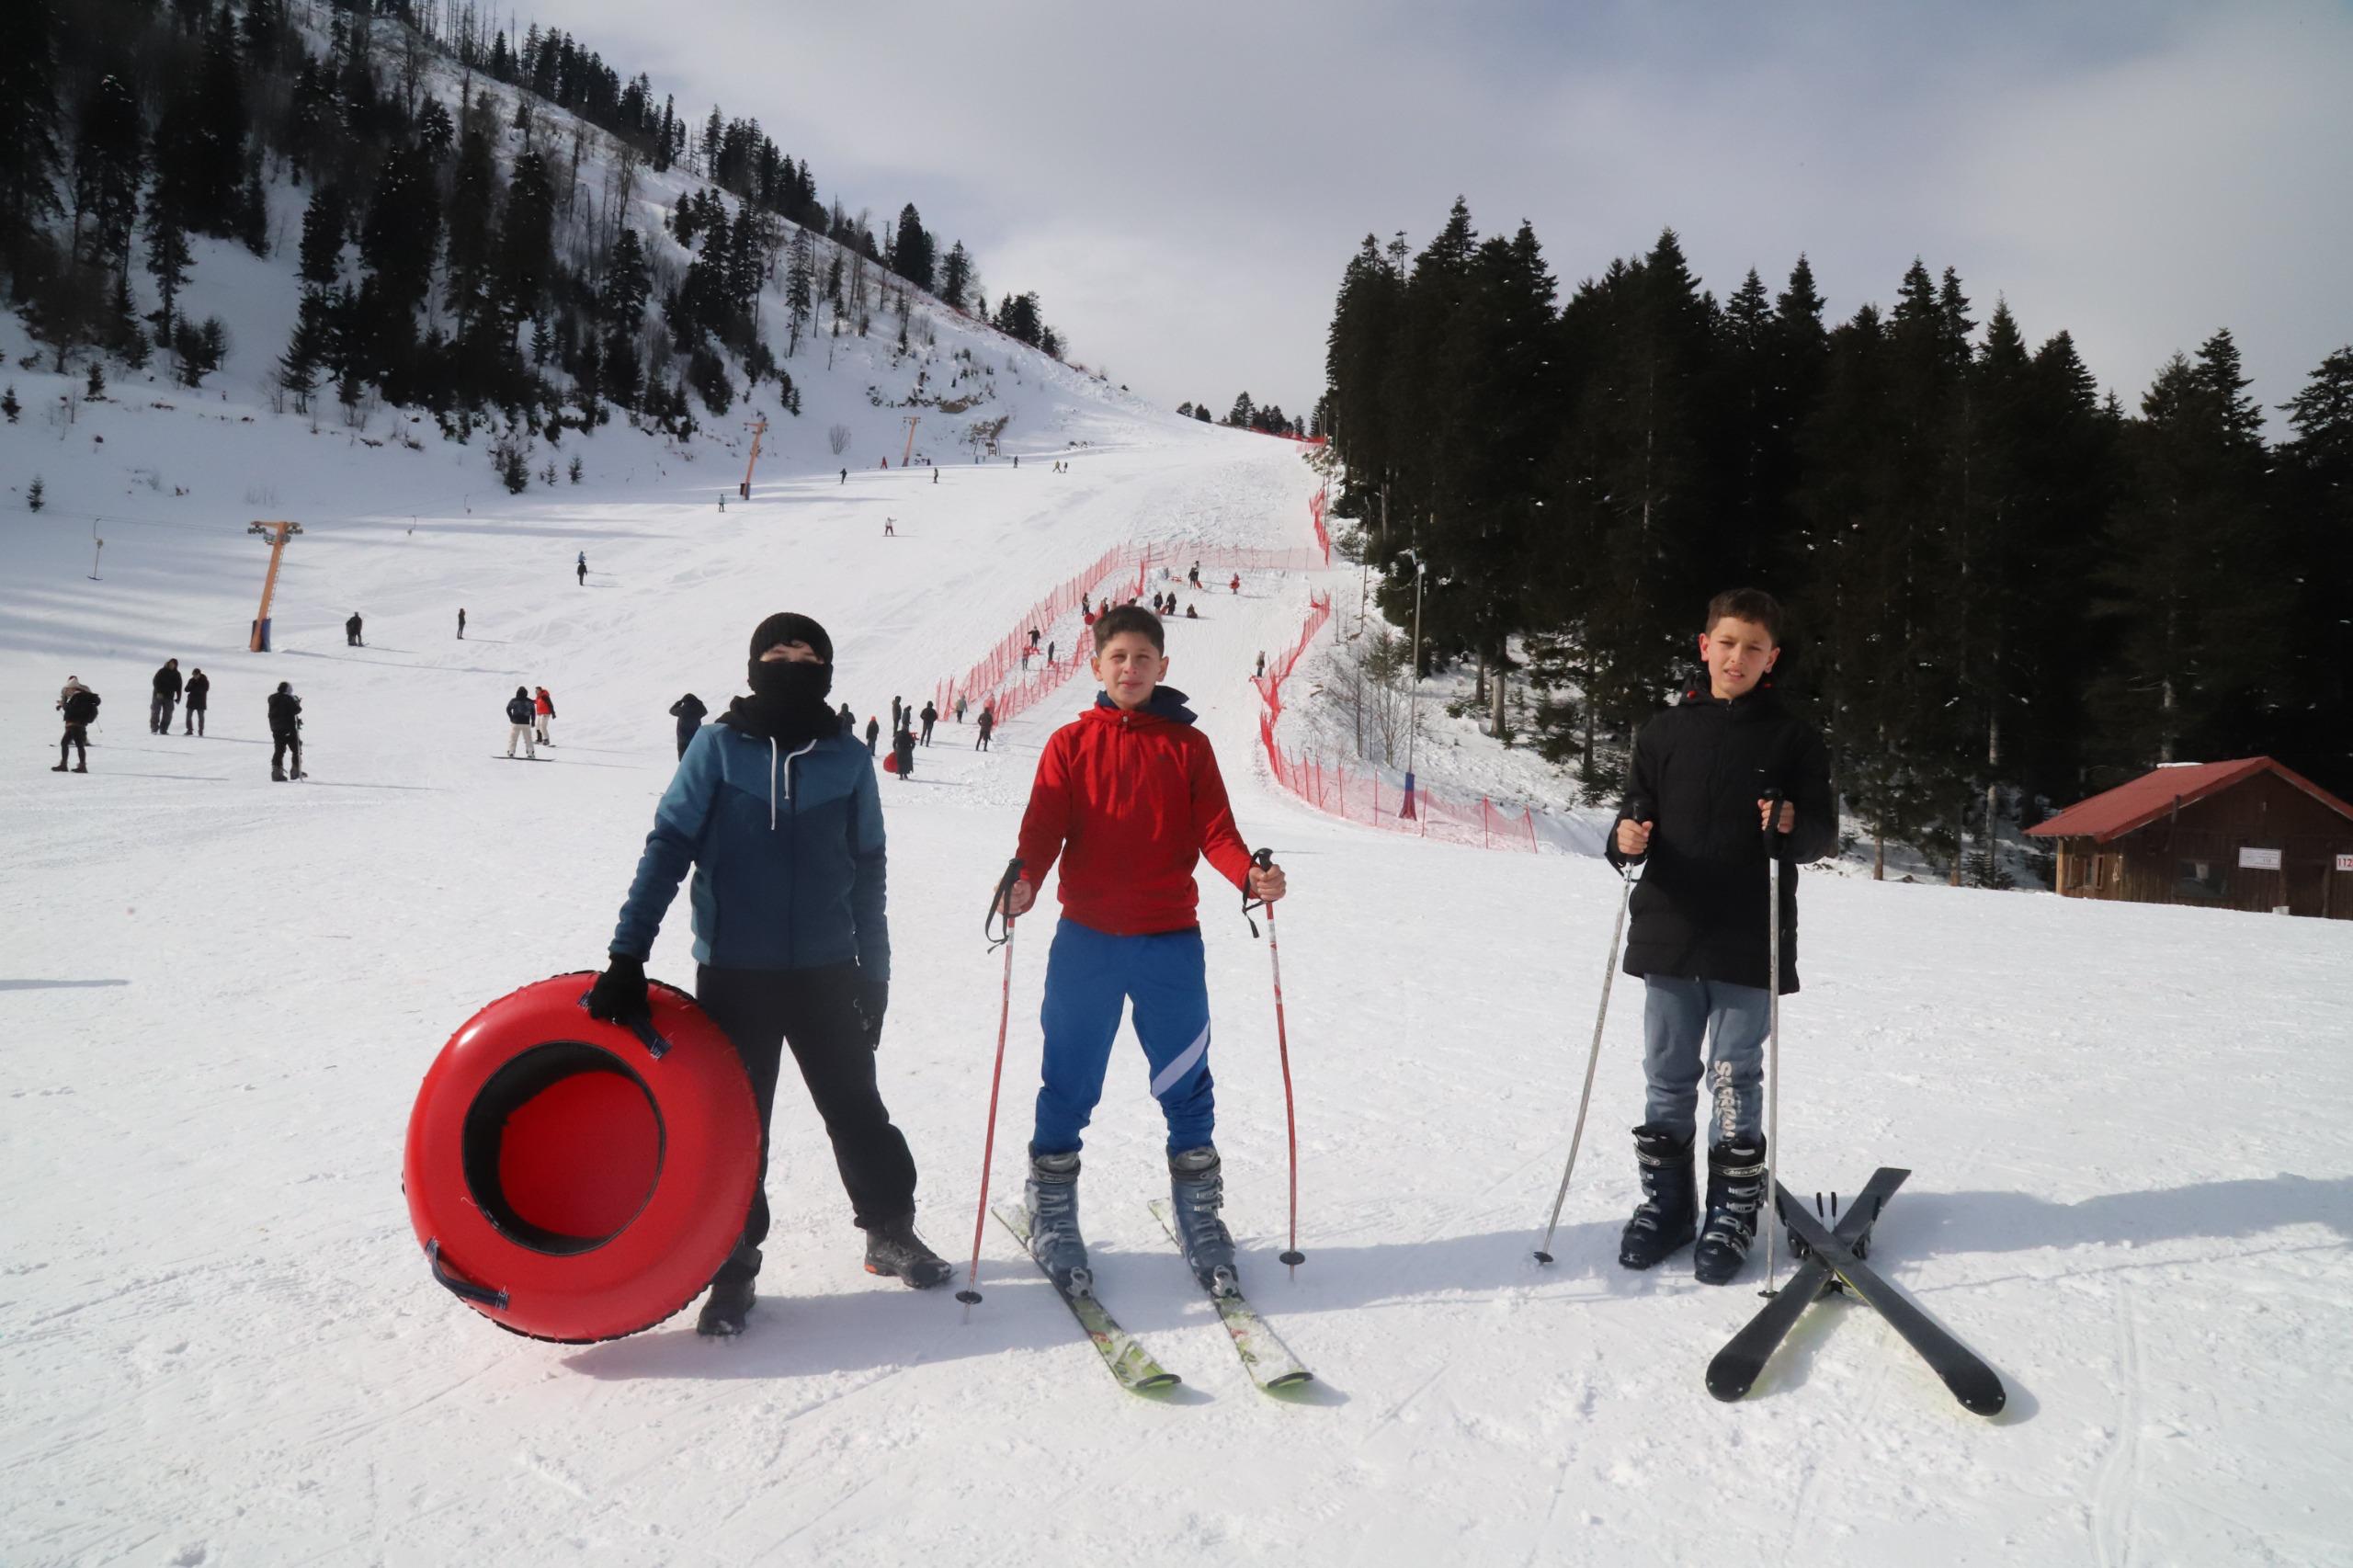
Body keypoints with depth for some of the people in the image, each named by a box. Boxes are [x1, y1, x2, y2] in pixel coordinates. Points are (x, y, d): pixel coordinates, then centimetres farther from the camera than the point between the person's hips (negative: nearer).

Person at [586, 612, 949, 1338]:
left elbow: (867, 873, 8)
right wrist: (627, 956, -12)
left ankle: (892, 1232, 29)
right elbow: (667, 849, -5)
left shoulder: (848, 759, 3)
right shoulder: (718, 747, -2)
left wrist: (874, 974, 7)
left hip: (826, 972, 1)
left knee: (857, 1108, 10)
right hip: (732, 972, -1)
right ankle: (734, 1266, 21)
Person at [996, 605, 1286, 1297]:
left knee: (1185, 1083, 7)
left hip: (1171, 940, 1)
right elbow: (1043, 826, -5)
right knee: (1068, 1082, 7)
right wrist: (1024, 881, -26)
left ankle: (1199, 1216, 22)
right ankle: (1052, 1214, 23)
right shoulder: (1070, 745, 5)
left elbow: (1215, 830, -1)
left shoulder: (1188, 746, 7)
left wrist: (1249, 875, -22)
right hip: (1087, 938, 0)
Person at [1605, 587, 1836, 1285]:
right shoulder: (1665, 731, 7)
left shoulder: (1791, 737, 2)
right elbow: (1636, 813, 10)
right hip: (1668, 936, 2)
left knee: (1735, 1079, 5)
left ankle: (1733, 1212, 18)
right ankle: (1665, 1202, 23)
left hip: (1750, 942, -2)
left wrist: (1794, 825, -19)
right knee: (1667, 1077, 10)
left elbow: (1825, 831, 3)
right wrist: (1626, 838, -12)